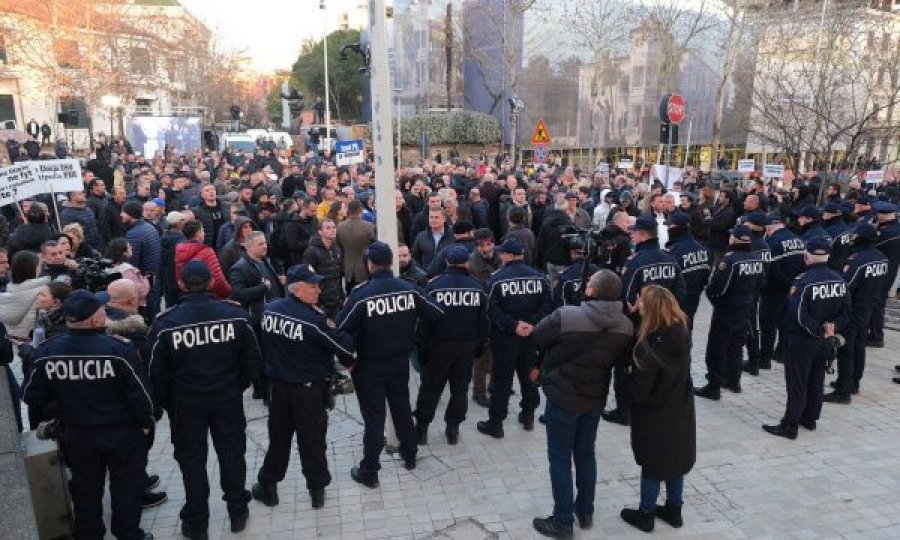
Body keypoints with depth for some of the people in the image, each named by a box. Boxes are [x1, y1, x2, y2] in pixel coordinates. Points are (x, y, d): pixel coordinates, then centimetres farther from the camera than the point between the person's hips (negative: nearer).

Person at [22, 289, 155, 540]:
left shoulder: (47, 352, -13)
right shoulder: (119, 348, -24)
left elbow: (31, 396, -1)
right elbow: (141, 392, -19)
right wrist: (146, 421, -2)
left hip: (77, 437, 4)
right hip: (123, 434, -3)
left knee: (86, 491, 22)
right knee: (126, 487, 16)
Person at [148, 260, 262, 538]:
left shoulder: (165, 323, -15)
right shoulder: (235, 315, -12)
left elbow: (157, 372, -7)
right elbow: (252, 359, -4)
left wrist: (165, 403, 9)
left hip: (186, 403, -1)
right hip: (228, 400, 1)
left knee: (192, 462, 15)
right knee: (232, 454, 18)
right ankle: (238, 512, 33)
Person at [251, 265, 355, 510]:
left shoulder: (269, 310, -6)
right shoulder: (313, 318, -23)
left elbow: (265, 344, 7)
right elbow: (344, 344, -16)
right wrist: (349, 360, 3)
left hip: (278, 385, 5)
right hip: (309, 388, -5)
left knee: (278, 436, 20)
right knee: (311, 438, 10)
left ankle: (267, 486, 31)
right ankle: (317, 489, 23)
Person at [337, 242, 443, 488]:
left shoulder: (361, 294, -20)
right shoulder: (408, 288, -7)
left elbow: (341, 328, -18)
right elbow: (437, 314, 0)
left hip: (370, 365, -4)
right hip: (401, 361, 4)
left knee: (374, 417, 6)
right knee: (402, 409, 22)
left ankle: (369, 472, 18)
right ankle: (410, 456, 38)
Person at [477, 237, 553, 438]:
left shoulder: (497, 278, -11)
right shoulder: (539, 277, 1)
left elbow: (492, 309, -17)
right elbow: (548, 305, -3)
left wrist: (513, 325, -16)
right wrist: (533, 323, -9)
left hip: (505, 337, -4)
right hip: (531, 335, 4)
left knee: (502, 379, 3)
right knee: (529, 375, 19)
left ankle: (495, 423, 10)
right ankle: (528, 416, 31)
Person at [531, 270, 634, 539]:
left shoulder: (566, 316, -26)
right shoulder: (626, 326, -10)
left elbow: (536, 338, -10)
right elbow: (624, 360, 5)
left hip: (563, 397, -5)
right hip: (595, 398, 5)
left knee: (560, 459, 8)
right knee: (586, 454, 22)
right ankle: (585, 511, 35)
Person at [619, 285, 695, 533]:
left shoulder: (648, 346, -30)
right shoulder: (682, 333, -11)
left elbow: (639, 391, -24)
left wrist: (628, 379, -1)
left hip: (655, 416, -6)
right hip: (680, 412, 6)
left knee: (652, 466, 12)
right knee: (675, 461, 22)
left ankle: (646, 515, 30)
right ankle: (674, 510, 38)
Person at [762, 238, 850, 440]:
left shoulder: (804, 281, -21)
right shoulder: (839, 279, 1)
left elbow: (799, 315, -26)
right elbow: (845, 312, 5)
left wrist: (819, 330, -15)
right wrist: (833, 327, -4)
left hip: (802, 340, -7)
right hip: (825, 340, 7)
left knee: (797, 383, 1)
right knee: (816, 380, 19)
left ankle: (789, 426, 7)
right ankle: (810, 418, 33)